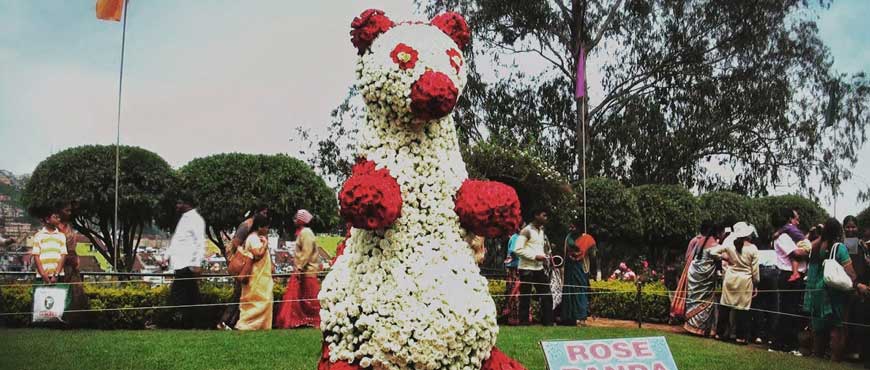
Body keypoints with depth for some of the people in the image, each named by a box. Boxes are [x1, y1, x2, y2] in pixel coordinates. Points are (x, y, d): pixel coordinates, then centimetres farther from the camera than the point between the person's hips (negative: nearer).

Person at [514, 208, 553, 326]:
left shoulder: (542, 231, 15)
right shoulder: (526, 231, -10)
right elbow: (518, 250, -16)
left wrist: (545, 256, 4)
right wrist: (535, 256, -18)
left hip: (539, 268, 8)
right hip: (527, 269, -8)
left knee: (546, 295, 6)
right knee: (525, 297, -1)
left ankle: (548, 321, 13)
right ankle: (524, 322, 7)